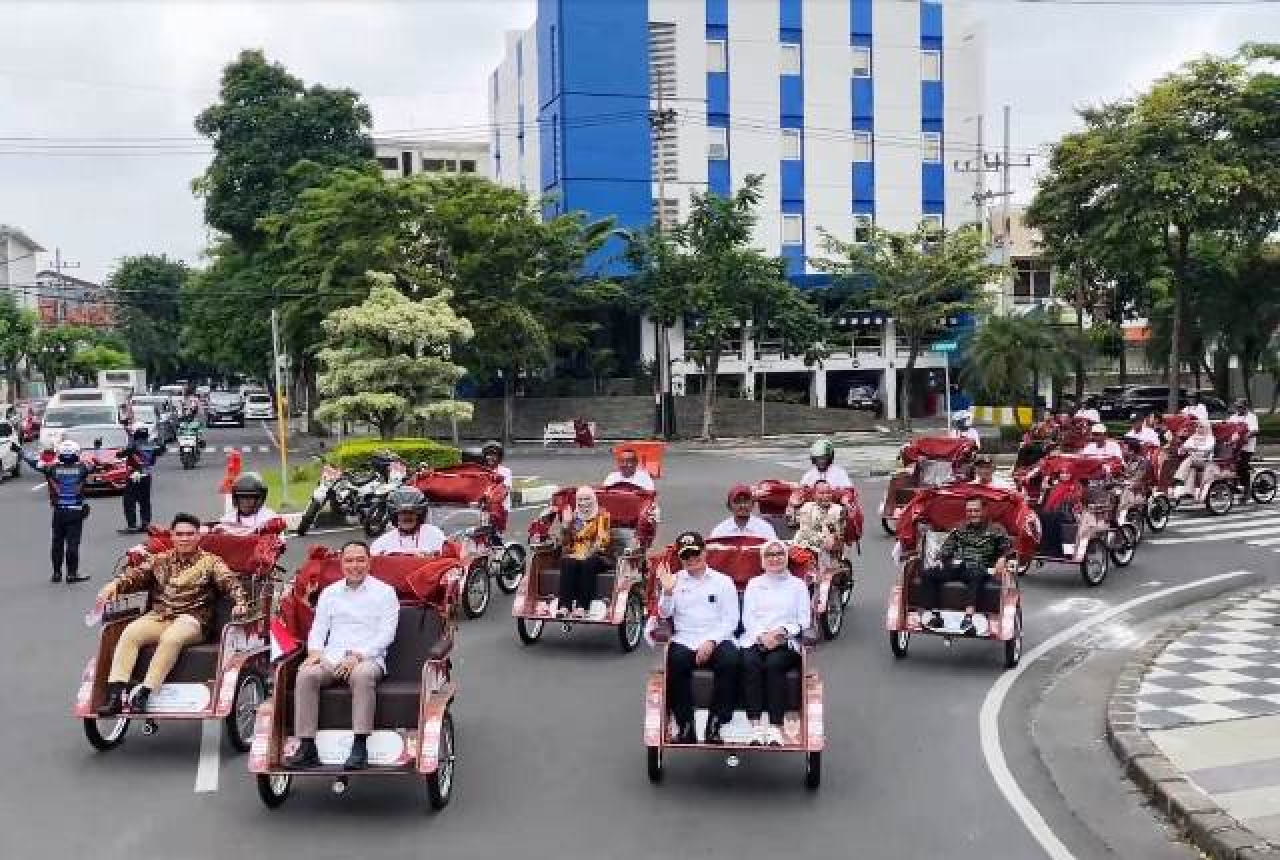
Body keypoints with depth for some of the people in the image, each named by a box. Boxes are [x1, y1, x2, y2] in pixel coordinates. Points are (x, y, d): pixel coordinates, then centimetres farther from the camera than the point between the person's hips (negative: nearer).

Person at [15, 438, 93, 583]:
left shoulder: (52, 468, -3)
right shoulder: (82, 468, -5)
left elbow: (34, 463, 5)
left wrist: (19, 450, 17)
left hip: (59, 511, 1)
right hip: (76, 511, -1)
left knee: (57, 542, 12)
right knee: (73, 542, -1)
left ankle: (57, 573, 18)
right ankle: (72, 574, -2)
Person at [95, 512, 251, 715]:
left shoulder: (210, 562, 8)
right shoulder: (160, 560, 19)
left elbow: (230, 582, -5)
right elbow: (135, 574, 9)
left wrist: (240, 603, -25)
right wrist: (115, 584, -12)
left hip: (191, 619, -3)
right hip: (158, 616, 3)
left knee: (171, 638, -35)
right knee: (129, 634, -25)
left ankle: (143, 694, -35)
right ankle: (114, 695, -31)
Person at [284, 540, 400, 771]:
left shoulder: (384, 592, 8)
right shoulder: (329, 593, 21)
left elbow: (386, 633, -1)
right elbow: (318, 628, 17)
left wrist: (358, 655, -15)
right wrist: (315, 651, -6)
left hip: (368, 659, -3)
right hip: (331, 658, 3)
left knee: (362, 675, -38)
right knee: (306, 674, -28)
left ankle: (360, 747, -38)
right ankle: (307, 748, -28)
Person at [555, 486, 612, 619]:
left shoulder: (602, 516, 10)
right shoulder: (573, 516, 18)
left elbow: (602, 540, -1)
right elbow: (564, 542, 12)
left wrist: (589, 551, -18)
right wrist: (565, 524, -3)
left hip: (595, 556, -2)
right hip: (574, 555, 2)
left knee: (588, 564, -35)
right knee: (568, 563, -30)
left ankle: (582, 606, -40)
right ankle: (564, 605, -38)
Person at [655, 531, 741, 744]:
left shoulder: (722, 581, 11)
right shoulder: (674, 580, 15)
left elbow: (731, 620, 3)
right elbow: (664, 614, 6)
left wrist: (711, 642, -11)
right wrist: (668, 591, -12)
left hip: (716, 641, 0)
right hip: (685, 641, 1)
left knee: (731, 661, -31)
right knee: (675, 663, -32)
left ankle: (714, 726, -22)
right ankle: (685, 727, -22)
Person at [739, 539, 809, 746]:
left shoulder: (798, 585, 18)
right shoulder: (754, 584, 23)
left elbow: (804, 621, 9)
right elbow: (747, 618, 11)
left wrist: (783, 632, -10)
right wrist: (762, 635, -8)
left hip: (786, 641, -1)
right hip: (755, 639, 1)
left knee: (774, 664, -33)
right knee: (750, 663, -31)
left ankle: (776, 727, -36)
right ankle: (755, 725, -36)